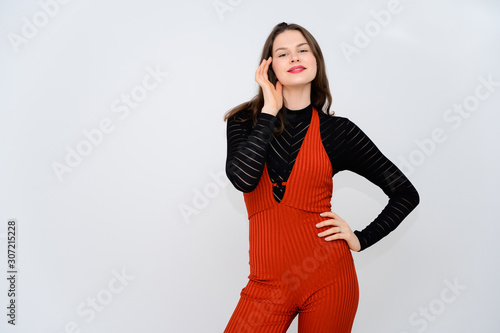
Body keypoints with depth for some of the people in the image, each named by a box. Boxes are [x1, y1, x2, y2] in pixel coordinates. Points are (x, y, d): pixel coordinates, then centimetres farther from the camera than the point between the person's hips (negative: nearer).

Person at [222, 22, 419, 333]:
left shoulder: (337, 131, 1)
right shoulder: (246, 121, 3)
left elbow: (407, 194, 7)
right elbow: (243, 179, -18)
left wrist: (361, 239, -2)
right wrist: (269, 109, -10)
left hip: (327, 278, 0)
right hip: (267, 283, 1)